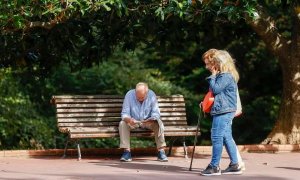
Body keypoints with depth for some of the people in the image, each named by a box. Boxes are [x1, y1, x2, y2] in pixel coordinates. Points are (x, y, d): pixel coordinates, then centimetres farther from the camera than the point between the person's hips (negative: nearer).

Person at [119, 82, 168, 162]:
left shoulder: (151, 95, -16)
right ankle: (127, 152, -28)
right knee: (122, 124, -30)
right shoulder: (129, 95, -18)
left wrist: (151, 120, -39)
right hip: (133, 122, 0)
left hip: (148, 122, 0)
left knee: (159, 123, -30)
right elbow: (124, 114, -18)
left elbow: (156, 113, -16)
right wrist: (129, 119, -42)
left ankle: (161, 151, -24)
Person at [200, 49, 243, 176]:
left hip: (223, 111, -10)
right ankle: (234, 165, 15)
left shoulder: (226, 76, -14)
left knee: (216, 137, -8)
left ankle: (214, 166, -5)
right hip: (225, 111, 10)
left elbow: (215, 89, -20)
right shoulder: (221, 75, 17)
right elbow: (215, 91, 24)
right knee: (227, 137, 11)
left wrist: (213, 76, -10)